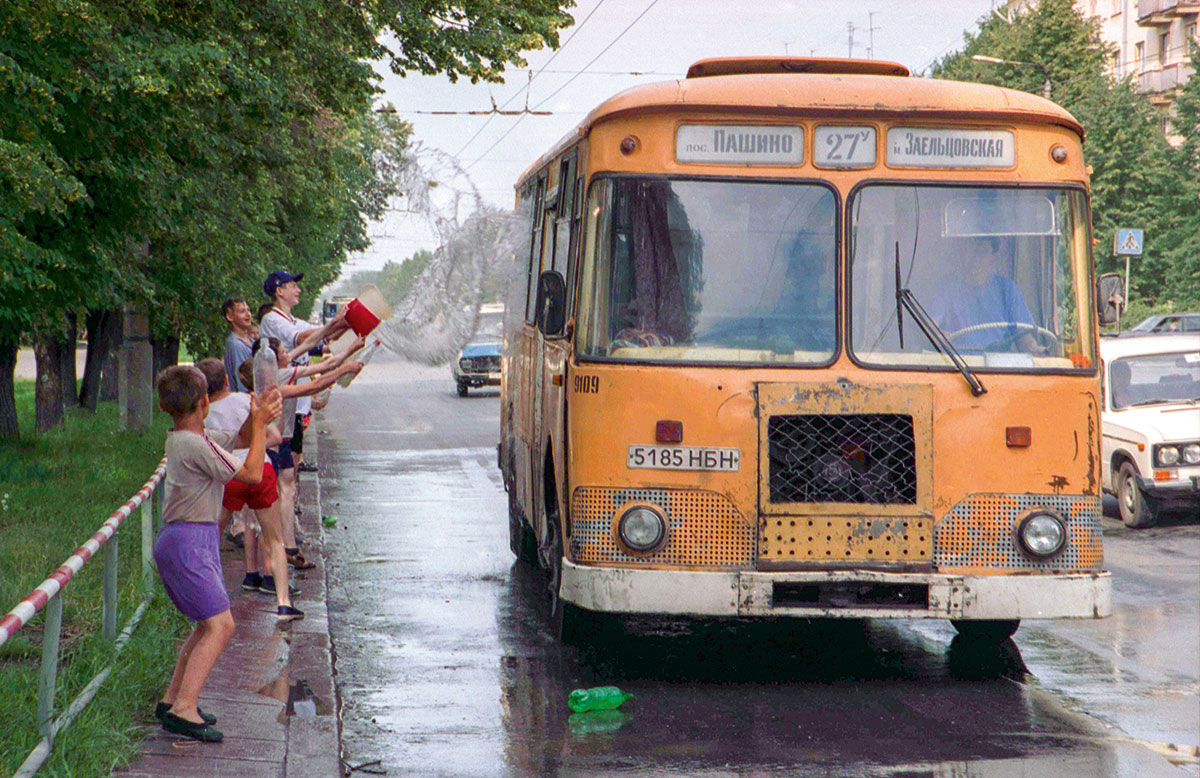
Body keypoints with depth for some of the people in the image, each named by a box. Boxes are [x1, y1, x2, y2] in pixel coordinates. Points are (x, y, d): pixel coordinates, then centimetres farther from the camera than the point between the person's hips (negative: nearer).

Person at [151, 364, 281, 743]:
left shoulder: (178, 440, 11)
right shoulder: (196, 445, -19)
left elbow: (232, 454, 26)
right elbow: (251, 474, -15)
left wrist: (256, 420, 20)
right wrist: (260, 424, -7)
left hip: (196, 540, 10)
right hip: (187, 543, -10)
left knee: (209, 624, 16)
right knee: (219, 625, -14)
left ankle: (172, 699, 19)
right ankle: (183, 710, -21)